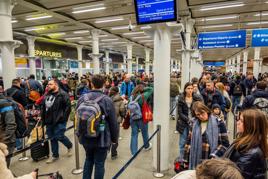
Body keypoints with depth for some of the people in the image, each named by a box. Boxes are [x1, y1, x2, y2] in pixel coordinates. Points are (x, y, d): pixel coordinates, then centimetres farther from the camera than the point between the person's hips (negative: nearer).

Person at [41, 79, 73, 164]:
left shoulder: (62, 94, -11)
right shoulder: (47, 95, 12)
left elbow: (68, 106, -14)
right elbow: (43, 107, 19)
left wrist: (63, 117, -14)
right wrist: (43, 118, 13)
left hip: (59, 121, -7)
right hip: (49, 121, 7)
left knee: (59, 136, -5)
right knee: (52, 138, 13)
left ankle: (70, 146, 26)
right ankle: (55, 155, 28)